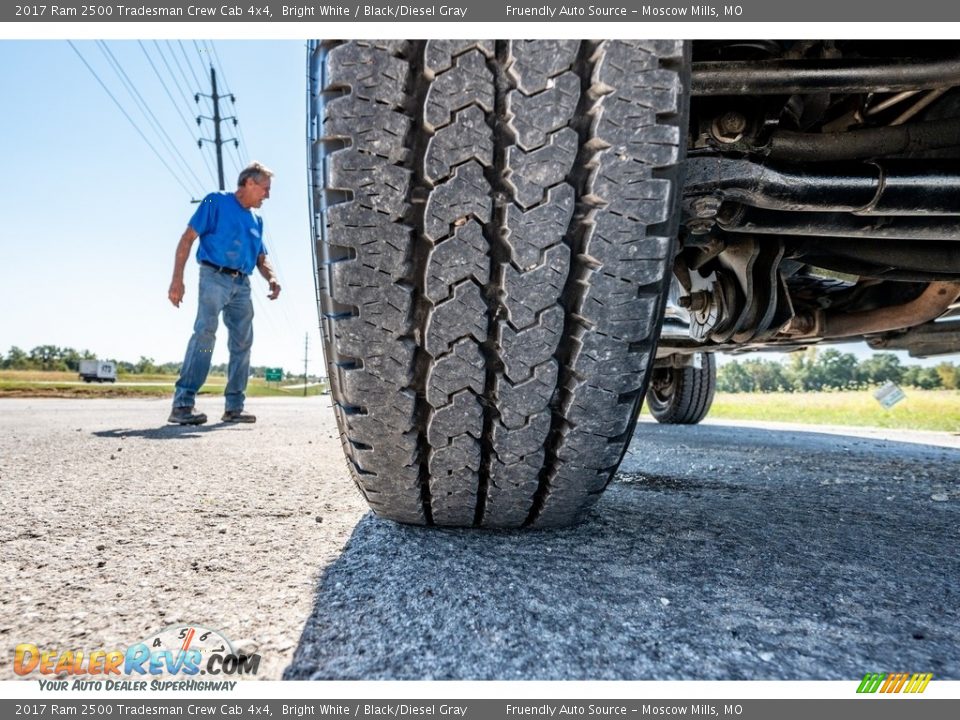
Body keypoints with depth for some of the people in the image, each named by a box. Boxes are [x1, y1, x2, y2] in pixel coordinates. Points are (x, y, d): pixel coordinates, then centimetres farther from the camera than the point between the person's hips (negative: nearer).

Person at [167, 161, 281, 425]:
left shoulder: (256, 220, 20)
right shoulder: (217, 202, 2)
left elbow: (261, 257, 23)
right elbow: (188, 238, -3)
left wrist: (272, 278, -1)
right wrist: (177, 279, -13)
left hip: (242, 285, 7)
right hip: (215, 276, -7)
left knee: (242, 343, 4)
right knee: (205, 332, -21)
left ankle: (234, 407, 12)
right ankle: (183, 404, -23)